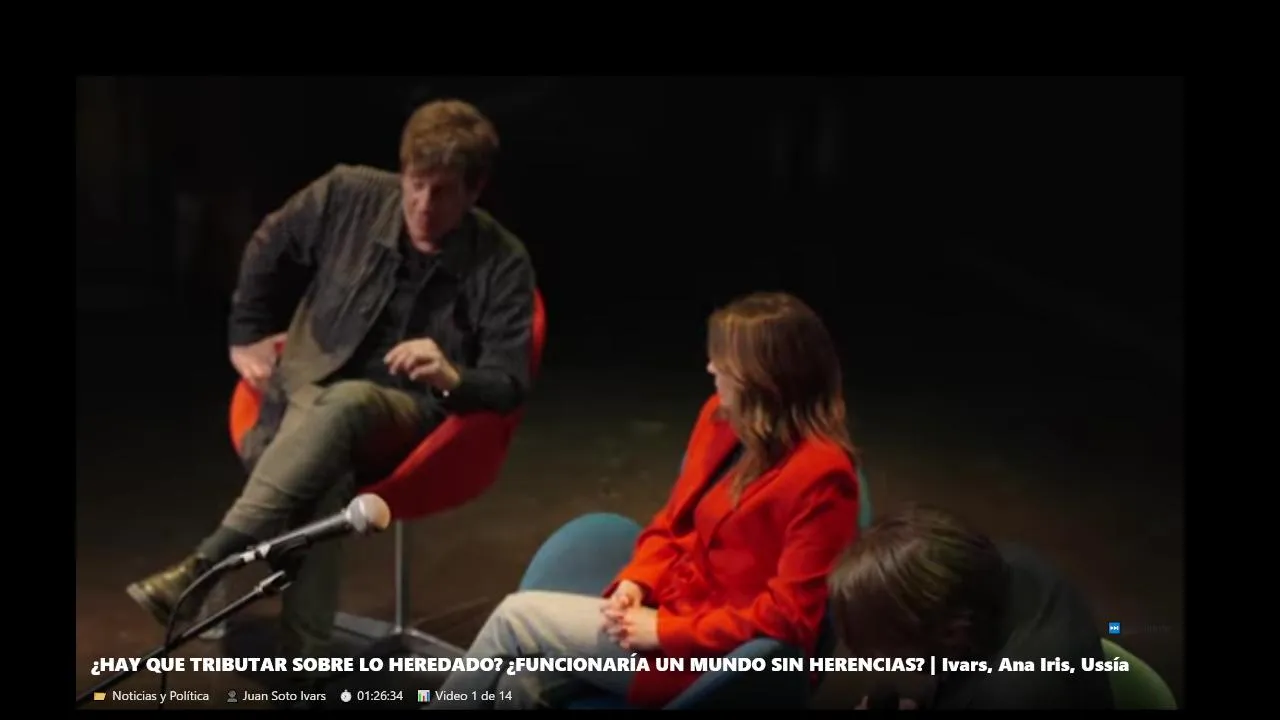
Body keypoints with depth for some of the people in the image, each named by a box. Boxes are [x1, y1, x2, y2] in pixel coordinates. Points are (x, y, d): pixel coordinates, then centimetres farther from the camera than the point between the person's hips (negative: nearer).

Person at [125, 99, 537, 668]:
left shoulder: (502, 264, -8)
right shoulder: (350, 195, -3)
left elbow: (509, 384, -6)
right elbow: (269, 249, 17)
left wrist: (451, 377, -27)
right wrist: (246, 333, 21)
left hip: (408, 412, -2)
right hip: (309, 392, 2)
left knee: (342, 404, -41)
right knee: (322, 477, -38)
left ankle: (202, 567, -48)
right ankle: (303, 667, -45)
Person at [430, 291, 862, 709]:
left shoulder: (819, 474, -21)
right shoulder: (721, 417, 4)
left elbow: (789, 617, -22)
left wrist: (665, 631, -20)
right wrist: (636, 582, -6)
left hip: (712, 653, -7)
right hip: (669, 611, 7)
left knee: (516, 617, -10)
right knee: (520, 685, -12)